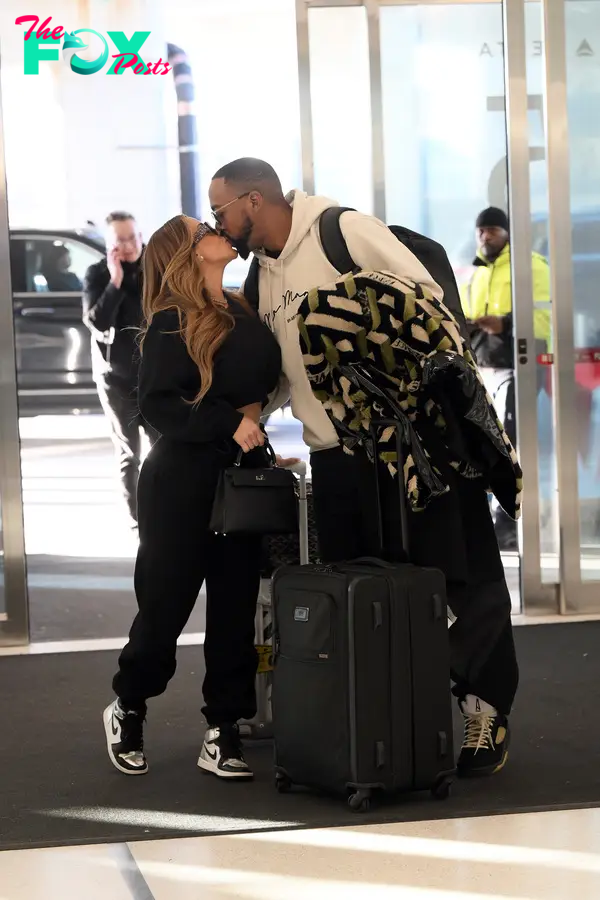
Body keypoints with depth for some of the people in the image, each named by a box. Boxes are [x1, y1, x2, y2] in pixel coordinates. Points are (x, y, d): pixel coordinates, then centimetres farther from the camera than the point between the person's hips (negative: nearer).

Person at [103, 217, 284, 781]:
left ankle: (223, 730, 11)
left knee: (234, 608, 5)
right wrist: (228, 423, -25)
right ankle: (127, 708, 25)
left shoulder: (241, 311, 7)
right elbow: (156, 405, -20)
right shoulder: (172, 322, -13)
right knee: (165, 605, 3)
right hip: (182, 483, -6)